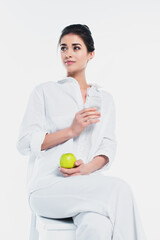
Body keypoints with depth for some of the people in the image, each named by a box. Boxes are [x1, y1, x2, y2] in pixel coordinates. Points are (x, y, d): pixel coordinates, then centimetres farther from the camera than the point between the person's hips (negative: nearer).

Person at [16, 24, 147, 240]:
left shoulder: (105, 99, 17)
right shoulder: (44, 92, 8)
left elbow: (108, 146, 9)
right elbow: (25, 143, -1)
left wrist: (88, 167, -13)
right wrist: (71, 130, -12)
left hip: (88, 183, 2)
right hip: (48, 186, -2)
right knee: (119, 188, -29)